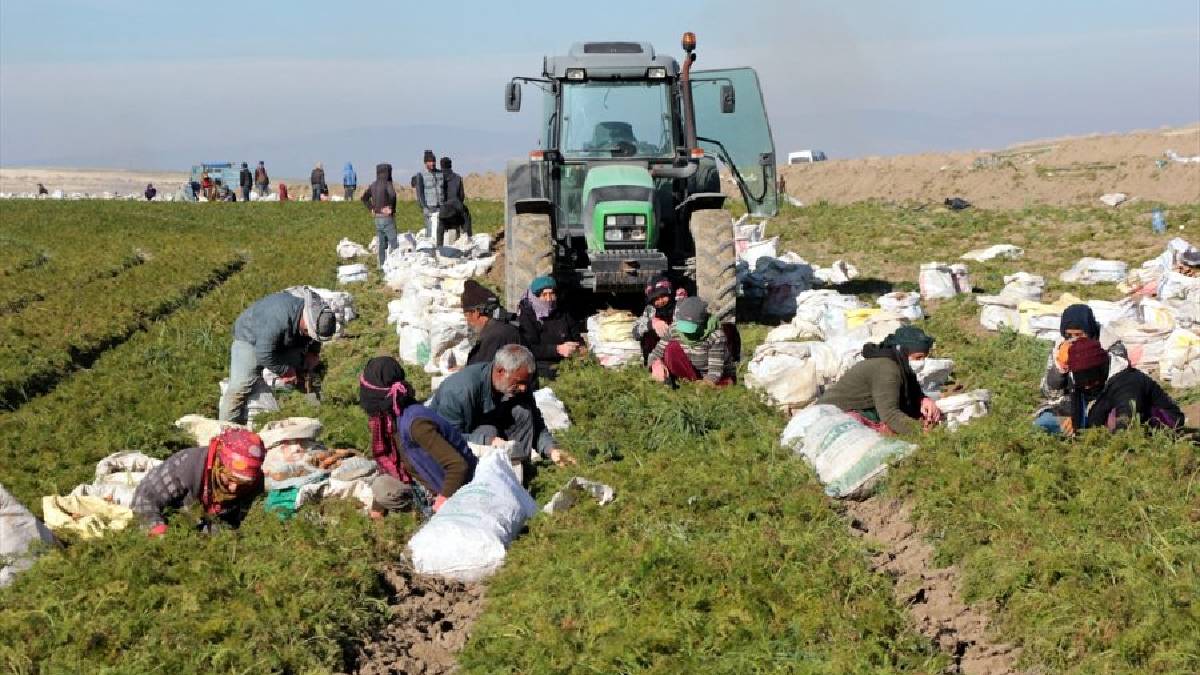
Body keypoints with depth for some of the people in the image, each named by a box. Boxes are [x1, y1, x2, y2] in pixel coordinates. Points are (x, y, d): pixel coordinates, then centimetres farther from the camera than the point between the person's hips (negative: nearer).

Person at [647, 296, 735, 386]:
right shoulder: (674, 330, -14)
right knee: (671, 348, -22)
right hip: (691, 374, 4)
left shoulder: (716, 336, -25)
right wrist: (656, 363, -35)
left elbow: (715, 371, -28)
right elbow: (654, 355, -10)